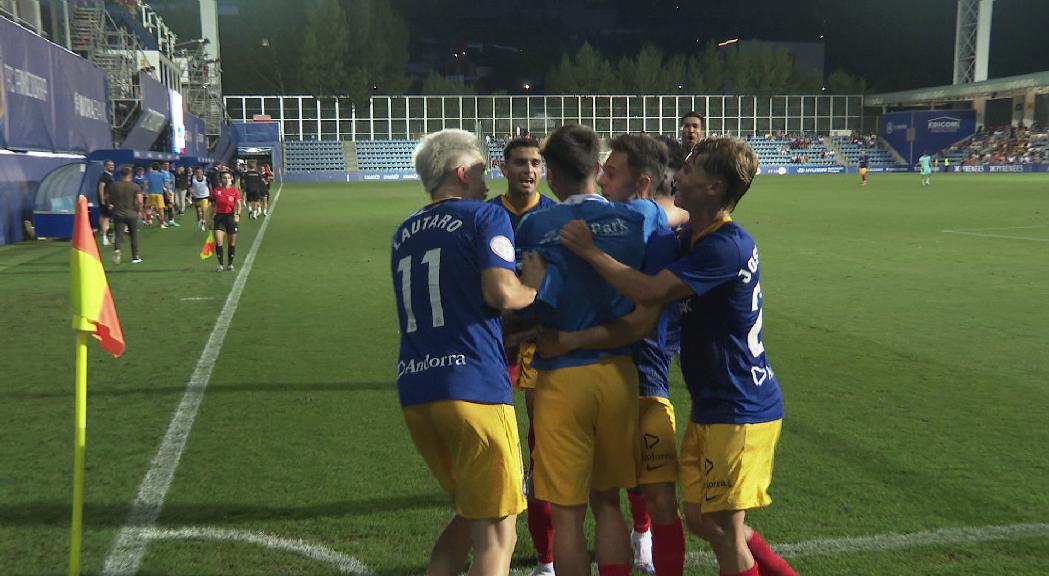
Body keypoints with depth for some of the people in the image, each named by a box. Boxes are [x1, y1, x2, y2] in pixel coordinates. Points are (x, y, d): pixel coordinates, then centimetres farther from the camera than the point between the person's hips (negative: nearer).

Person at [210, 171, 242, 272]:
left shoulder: (235, 191, 1)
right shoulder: (216, 191, 4)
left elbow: (239, 204, -7)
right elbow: (213, 206, 11)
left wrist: (237, 214, -24)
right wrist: (211, 219, 10)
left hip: (231, 217, 0)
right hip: (219, 217, 0)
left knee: (232, 243, 7)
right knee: (218, 242, -11)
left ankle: (230, 264, 23)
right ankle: (220, 265, 2)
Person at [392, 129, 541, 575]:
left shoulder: (403, 233, 20)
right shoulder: (485, 217, -1)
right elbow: (502, 293, -15)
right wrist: (536, 287, 5)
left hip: (413, 389, 7)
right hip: (472, 383, -7)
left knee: (469, 516, 24)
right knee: (496, 535, 3)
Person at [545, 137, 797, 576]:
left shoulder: (728, 247, -22)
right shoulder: (687, 243, 8)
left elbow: (648, 291, -26)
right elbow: (641, 322, 0)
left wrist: (590, 251, -14)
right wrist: (572, 340, -11)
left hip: (740, 409, -9)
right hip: (708, 407, 9)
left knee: (725, 528, 1)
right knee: (701, 519, 15)